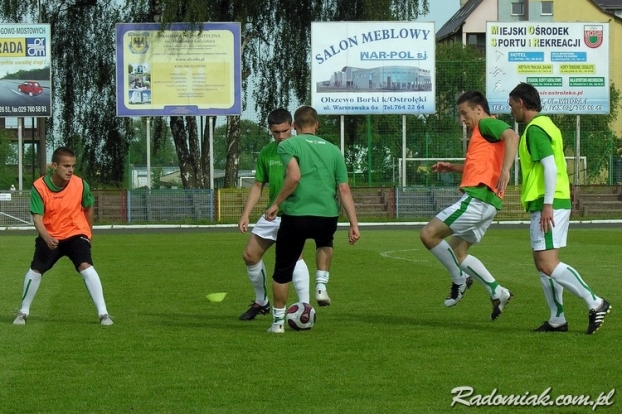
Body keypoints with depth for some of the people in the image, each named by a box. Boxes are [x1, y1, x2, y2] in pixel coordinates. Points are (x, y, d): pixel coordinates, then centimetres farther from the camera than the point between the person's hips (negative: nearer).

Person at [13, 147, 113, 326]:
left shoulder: (80, 185, -15)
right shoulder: (39, 187, -20)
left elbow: (88, 209, 5)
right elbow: (37, 217, -23)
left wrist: (88, 234, 15)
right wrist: (46, 237, -42)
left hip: (76, 234, -1)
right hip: (49, 236, 1)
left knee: (86, 267, -21)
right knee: (35, 270, -2)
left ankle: (103, 313, -18)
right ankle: (23, 312, 20)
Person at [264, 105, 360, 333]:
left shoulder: (287, 145, 1)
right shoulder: (333, 150, 12)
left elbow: (294, 177, -17)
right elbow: (344, 189, 8)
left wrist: (276, 204, -7)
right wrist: (354, 224, 8)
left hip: (295, 216, -3)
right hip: (327, 217, 3)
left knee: (283, 271, 13)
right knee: (325, 244, 38)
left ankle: (278, 321, 17)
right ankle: (321, 285, 19)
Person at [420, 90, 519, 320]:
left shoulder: (487, 124, -3)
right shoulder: (482, 132, 27)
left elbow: (512, 136, -23)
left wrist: (505, 170, -34)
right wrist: (451, 168, 30)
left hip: (477, 198, -11)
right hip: (485, 203, 11)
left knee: (428, 234, -12)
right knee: (456, 251, 17)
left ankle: (460, 280, -2)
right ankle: (497, 292, 12)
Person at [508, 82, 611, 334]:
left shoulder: (534, 129, -12)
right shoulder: (547, 125, 18)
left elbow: (550, 166, -22)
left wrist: (547, 204, -25)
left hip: (547, 205, -11)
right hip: (557, 201, 11)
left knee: (547, 264, -15)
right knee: (543, 262, 11)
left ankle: (595, 303, -15)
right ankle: (557, 319, 11)